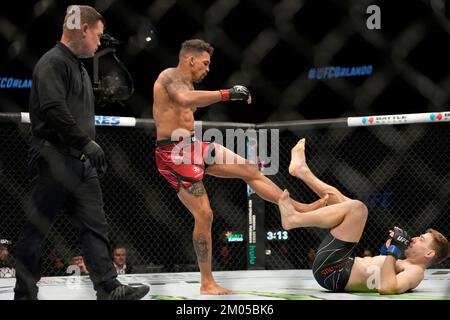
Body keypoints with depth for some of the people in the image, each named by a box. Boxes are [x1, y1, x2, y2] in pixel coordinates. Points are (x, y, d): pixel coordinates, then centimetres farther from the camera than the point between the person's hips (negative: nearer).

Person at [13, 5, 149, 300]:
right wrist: (87, 143, -20)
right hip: (53, 161, -10)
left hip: (80, 162, 10)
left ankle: (109, 288, -1)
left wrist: (93, 152, 19)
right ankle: (25, 292, 7)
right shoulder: (53, 62, -10)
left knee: (96, 226, 2)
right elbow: (54, 110, -22)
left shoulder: (79, 67, 21)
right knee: (36, 229, -1)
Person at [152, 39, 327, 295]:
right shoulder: (171, 76, -14)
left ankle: (300, 208, 15)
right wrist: (227, 94, -35)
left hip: (193, 146, 10)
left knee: (249, 170, 8)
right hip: (174, 153, -10)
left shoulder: (184, 82, 18)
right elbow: (185, 99, -36)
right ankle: (207, 284, -3)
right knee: (204, 214, -12)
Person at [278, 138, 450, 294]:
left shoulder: (415, 272, -11)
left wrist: (393, 251, -27)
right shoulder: (403, 265, 17)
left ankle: (294, 218, -9)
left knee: (357, 207, -18)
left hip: (332, 272, -10)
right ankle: (302, 170, 26)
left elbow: (386, 287, -32)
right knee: (345, 204, 26)